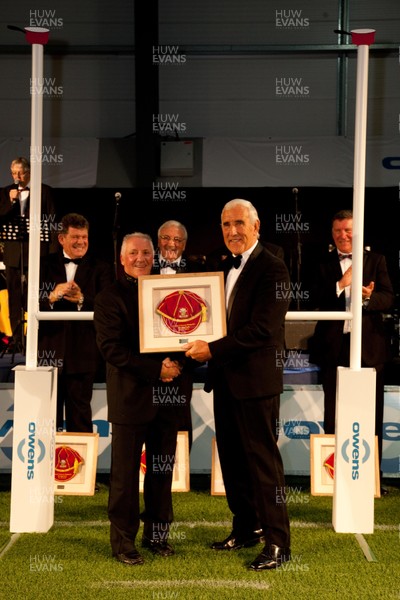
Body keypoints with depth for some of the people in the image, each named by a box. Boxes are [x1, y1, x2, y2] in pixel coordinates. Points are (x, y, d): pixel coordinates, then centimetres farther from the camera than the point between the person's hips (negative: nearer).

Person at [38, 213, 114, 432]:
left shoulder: (100, 269, 2)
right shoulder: (45, 265, 7)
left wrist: (82, 299, -23)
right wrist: (51, 298, -19)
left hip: (82, 354, -2)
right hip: (49, 352, 2)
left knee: (80, 414, 5)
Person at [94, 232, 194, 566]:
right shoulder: (110, 298, -4)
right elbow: (112, 349, -12)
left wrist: (176, 363, -8)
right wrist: (156, 370, -18)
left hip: (166, 397, 5)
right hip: (131, 398, -5)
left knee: (162, 472, 12)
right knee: (126, 474, 3)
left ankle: (158, 535, 25)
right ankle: (123, 542, 14)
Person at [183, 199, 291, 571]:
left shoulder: (271, 268, -13)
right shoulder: (225, 267, 13)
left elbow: (263, 329, -21)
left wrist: (213, 349, -21)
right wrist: (199, 347, -1)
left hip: (256, 381, -8)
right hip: (225, 380, 8)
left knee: (263, 460, -1)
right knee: (232, 458, 16)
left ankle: (278, 541, 9)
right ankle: (246, 529, 31)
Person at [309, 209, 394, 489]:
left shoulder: (377, 261, 5)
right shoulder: (324, 265, 6)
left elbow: (389, 298, -5)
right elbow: (317, 301, -6)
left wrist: (370, 297, -25)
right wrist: (341, 285, -20)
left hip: (369, 344, -1)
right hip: (334, 346, 1)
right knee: (333, 414, 10)